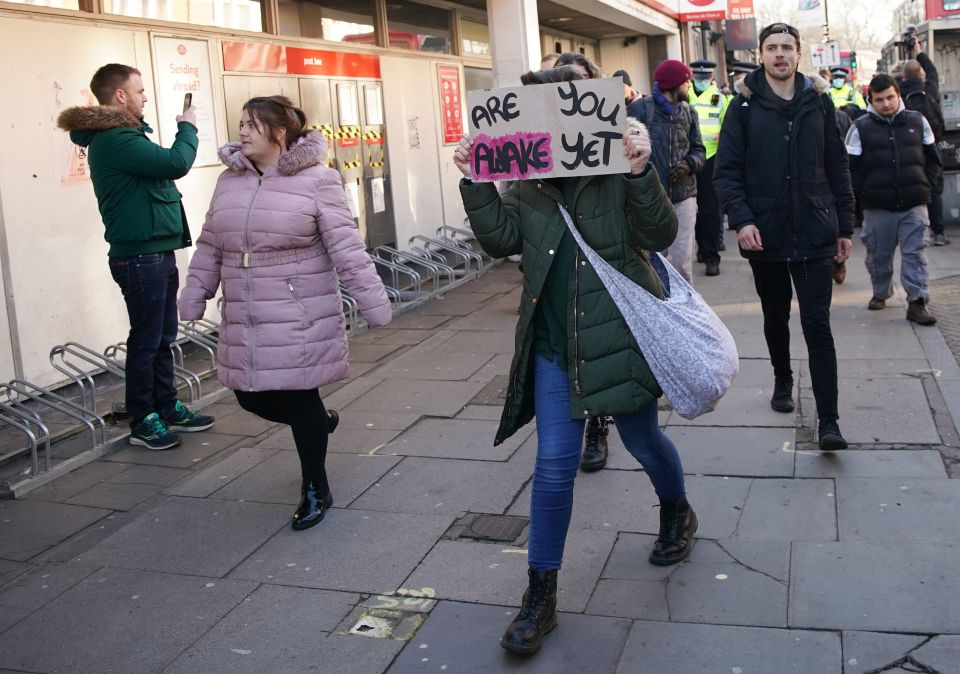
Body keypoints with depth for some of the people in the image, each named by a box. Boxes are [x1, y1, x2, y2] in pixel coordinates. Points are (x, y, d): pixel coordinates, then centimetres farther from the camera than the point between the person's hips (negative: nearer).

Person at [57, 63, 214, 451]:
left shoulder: (119, 134, 15)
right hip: (140, 257, -10)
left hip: (156, 252, 10)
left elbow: (162, 165, 20)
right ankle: (142, 422, 11)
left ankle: (167, 407, 27)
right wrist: (187, 127, -9)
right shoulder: (115, 139, -19)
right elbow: (177, 163, -23)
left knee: (163, 337, 16)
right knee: (146, 341, -1)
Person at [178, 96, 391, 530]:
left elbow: (346, 248, -12)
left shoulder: (316, 181, -9)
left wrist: (372, 301, -15)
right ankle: (320, 422, 40)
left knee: (299, 400, 0)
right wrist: (193, 298, 15)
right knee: (251, 396, 10)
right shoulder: (230, 181, 9)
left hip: (301, 320, -6)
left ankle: (315, 490, 21)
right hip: (246, 322, 6)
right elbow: (210, 247, 15)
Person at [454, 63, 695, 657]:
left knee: (642, 438, 17)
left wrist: (641, 172, -27)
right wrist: (475, 184, -11)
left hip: (619, 335, -2)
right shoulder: (527, 179, 5)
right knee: (554, 464, 2)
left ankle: (678, 513, 51)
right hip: (554, 345, 3)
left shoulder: (618, 167, -7)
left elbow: (660, 234, -14)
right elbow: (503, 237, -1)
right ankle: (541, 594, 12)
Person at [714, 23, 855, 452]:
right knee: (775, 318, 17)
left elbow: (838, 169, 8)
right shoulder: (745, 106, 0)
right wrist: (741, 220, -17)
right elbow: (727, 171, -4)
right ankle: (783, 381, 41)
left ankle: (828, 421, -3)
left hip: (815, 235, 0)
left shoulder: (819, 103, 5)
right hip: (764, 235, 0)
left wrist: (845, 227, 6)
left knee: (817, 325, -5)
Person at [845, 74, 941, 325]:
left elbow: (932, 156, 14)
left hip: (914, 203, 1)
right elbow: (851, 166, 2)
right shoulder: (860, 128, 0)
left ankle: (917, 303, 0)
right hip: (877, 206, -1)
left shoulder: (918, 121, 7)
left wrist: (926, 185, 5)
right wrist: (865, 191, -4)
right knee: (878, 255, 9)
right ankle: (880, 294, 30)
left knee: (914, 253, -2)